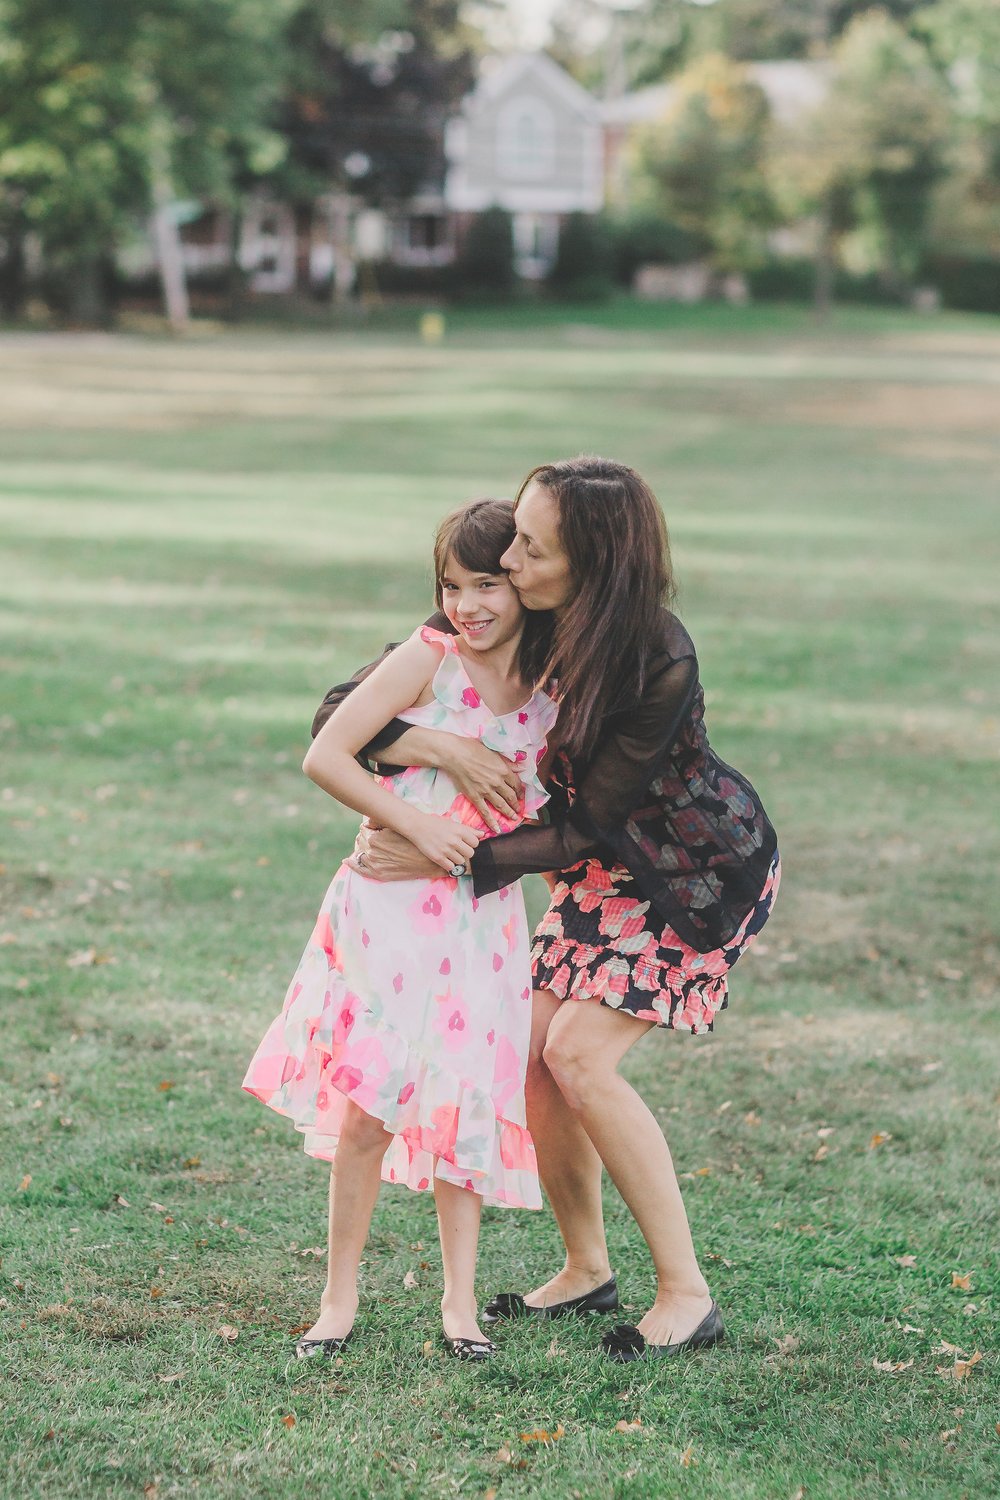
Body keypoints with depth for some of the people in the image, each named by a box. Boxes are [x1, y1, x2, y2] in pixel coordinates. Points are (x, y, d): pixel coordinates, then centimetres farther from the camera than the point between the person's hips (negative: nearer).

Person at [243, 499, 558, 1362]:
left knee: (465, 1105, 6)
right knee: (369, 1111, -3)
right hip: (392, 906, -3)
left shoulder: (553, 689, 3)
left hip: (484, 917, 3)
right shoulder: (429, 659, -9)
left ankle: (460, 1297, 18)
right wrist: (416, 824, -16)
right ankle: (341, 1296, 11)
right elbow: (324, 757, -11)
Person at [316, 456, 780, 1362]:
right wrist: (445, 751, -35)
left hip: (703, 870, -6)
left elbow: (584, 830, -26)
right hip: (606, 865, 6)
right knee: (535, 1052, -2)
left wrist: (444, 860, -32)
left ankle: (687, 1295, -6)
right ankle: (586, 1270, 19)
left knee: (579, 1053, -16)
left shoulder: (660, 666, -34)